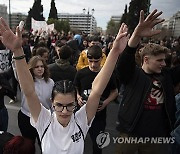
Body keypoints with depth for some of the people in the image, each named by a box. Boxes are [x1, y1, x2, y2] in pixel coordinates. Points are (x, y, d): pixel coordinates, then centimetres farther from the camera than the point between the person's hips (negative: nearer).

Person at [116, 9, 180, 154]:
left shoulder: (167, 75, 3)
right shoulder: (132, 74, -12)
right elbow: (124, 61, -30)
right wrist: (137, 35, -47)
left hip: (159, 136, 4)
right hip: (131, 134, -3)